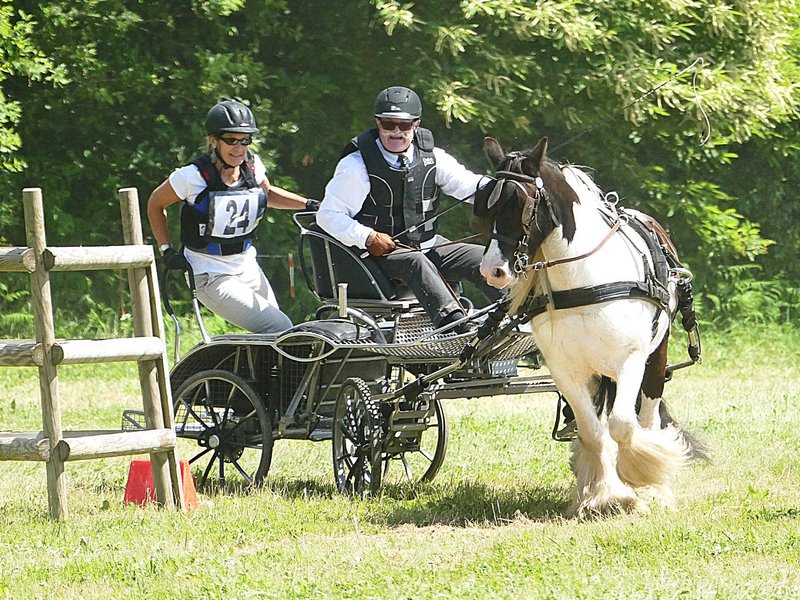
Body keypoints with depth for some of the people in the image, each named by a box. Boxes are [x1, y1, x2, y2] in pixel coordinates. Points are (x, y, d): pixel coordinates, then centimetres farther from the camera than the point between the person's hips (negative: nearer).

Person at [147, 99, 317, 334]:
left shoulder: (252, 165, -1)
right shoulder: (194, 176, -16)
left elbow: (267, 193, 22)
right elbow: (156, 204, 0)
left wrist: (308, 204, 11)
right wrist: (166, 250, -6)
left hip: (247, 267, 7)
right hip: (211, 277, -7)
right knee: (280, 330, -18)